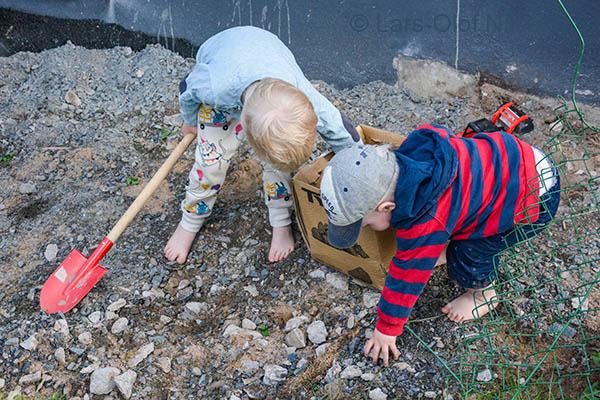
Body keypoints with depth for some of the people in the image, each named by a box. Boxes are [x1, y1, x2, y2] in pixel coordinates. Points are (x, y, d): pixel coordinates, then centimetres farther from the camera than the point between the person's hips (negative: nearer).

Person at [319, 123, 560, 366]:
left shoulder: (423, 226, -29)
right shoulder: (407, 156, -12)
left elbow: (406, 278, -17)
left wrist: (386, 330, -2)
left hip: (536, 199, -8)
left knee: (466, 255, -8)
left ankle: (485, 294, 19)